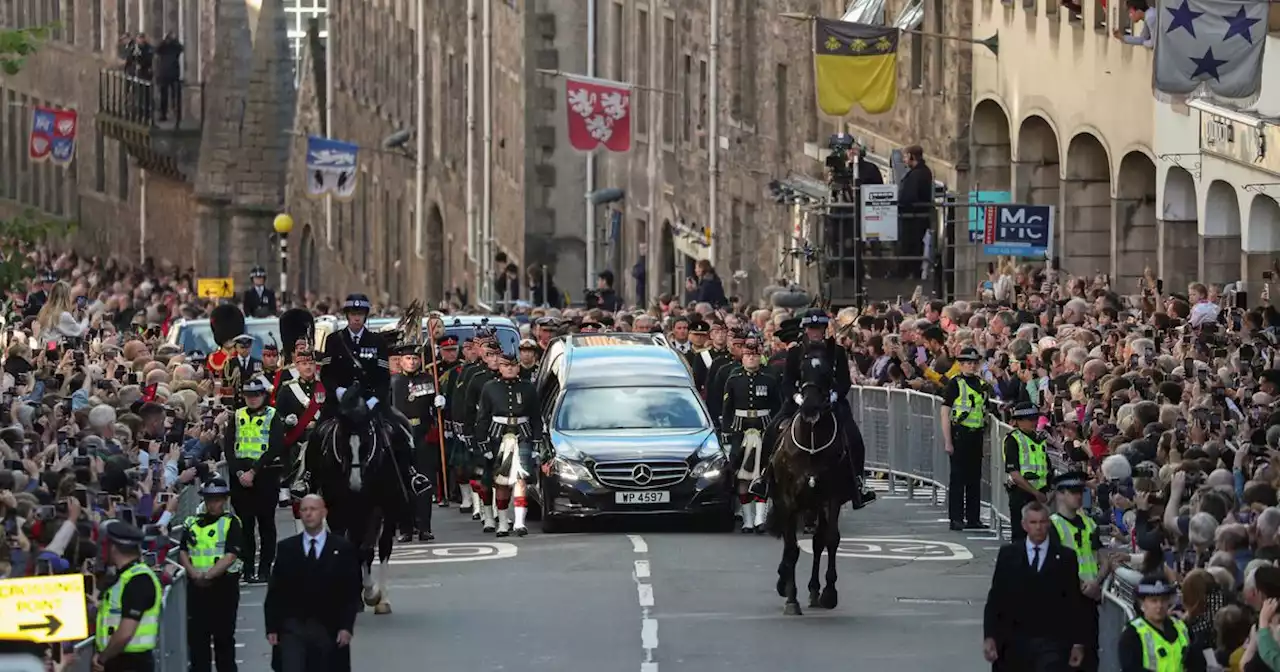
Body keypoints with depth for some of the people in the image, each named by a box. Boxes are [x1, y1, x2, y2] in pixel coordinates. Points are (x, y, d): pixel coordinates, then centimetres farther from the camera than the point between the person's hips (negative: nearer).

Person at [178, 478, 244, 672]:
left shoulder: (231, 523, -1)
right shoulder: (193, 523, 13)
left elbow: (230, 556, -11)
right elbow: (183, 552, 6)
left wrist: (208, 575, -19)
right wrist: (194, 574, -11)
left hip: (223, 585, -4)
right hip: (196, 585, 4)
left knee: (223, 637, 2)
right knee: (196, 635, 5)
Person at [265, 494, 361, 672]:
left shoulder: (343, 549, 2)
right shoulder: (286, 549, 6)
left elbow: (352, 592, 1)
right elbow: (274, 592, 5)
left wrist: (346, 627, -8)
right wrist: (271, 628, -1)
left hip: (329, 630, 0)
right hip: (292, 628, 0)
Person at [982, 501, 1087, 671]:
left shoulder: (1065, 557, 4)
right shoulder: (1008, 554, 6)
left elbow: (1074, 603, 4)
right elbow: (995, 598, 4)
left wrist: (1077, 643, 0)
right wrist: (989, 637, -5)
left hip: (1051, 644, -1)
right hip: (1014, 643, 2)